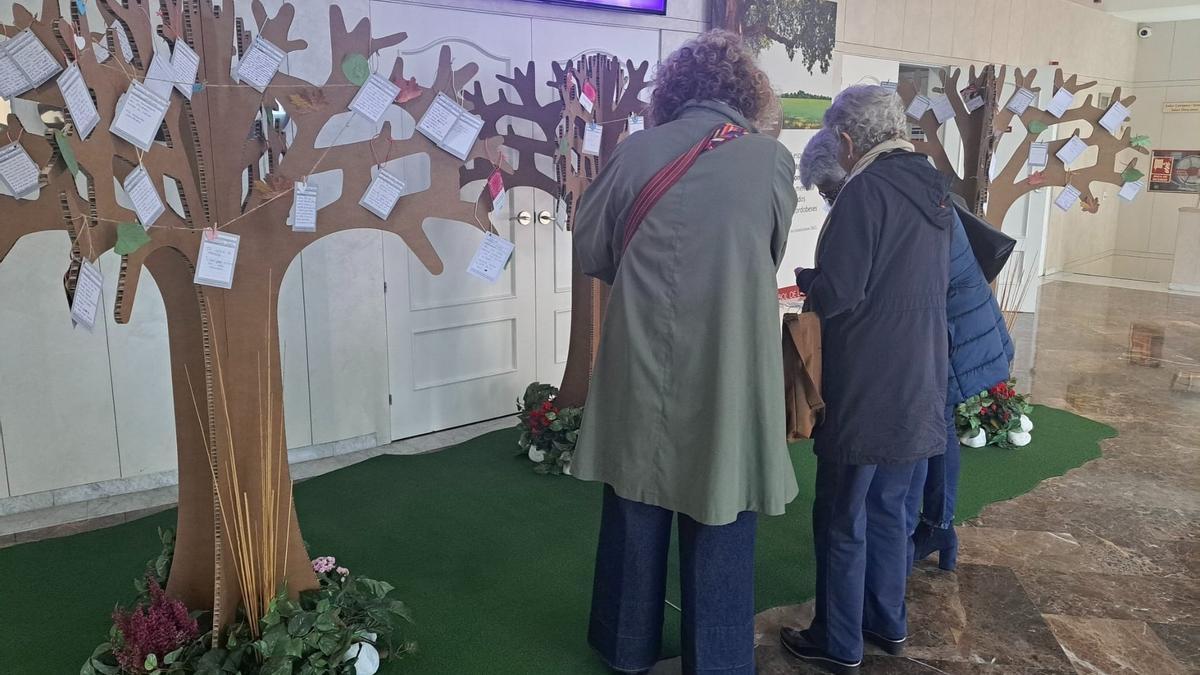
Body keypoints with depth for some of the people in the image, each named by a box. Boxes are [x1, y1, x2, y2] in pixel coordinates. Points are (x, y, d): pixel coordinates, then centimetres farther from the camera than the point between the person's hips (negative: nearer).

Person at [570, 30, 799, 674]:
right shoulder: (772, 158, -5)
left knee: (636, 510, 18)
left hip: (640, 367, 2)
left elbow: (590, 251, 6)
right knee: (719, 525, 12)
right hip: (729, 372, -2)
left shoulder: (634, 151, -3)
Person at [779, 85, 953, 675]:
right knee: (888, 507, 21)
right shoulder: (932, 190, 9)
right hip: (917, 388, 8)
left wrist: (804, 277, -1)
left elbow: (835, 295, -22)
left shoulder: (866, 190, -17)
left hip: (864, 393, -8)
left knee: (842, 520, 6)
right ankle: (888, 624, 35)